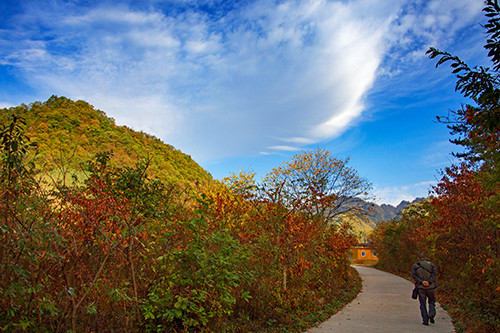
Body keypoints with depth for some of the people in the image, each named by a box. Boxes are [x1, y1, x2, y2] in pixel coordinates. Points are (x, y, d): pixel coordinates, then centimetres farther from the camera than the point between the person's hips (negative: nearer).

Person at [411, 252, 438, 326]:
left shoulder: (415, 266, 5)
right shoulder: (430, 264, 5)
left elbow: (413, 275, -8)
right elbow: (435, 273, -9)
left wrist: (421, 281, -15)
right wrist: (429, 282, -15)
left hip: (421, 287, 0)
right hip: (430, 287, 0)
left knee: (423, 304, 7)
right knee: (432, 301, 18)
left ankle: (425, 320, 4)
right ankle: (431, 314, -4)